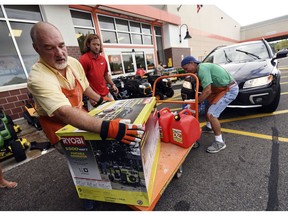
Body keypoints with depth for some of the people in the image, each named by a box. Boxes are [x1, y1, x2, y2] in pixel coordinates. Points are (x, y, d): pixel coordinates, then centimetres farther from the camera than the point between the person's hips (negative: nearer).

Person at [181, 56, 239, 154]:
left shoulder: (202, 69, -20)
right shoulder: (202, 67, 10)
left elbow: (207, 91, -26)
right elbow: (208, 89, 12)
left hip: (230, 90, -10)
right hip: (222, 88, 10)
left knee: (211, 114, -15)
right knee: (206, 102, 21)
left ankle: (220, 142, -1)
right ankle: (209, 127, 36)